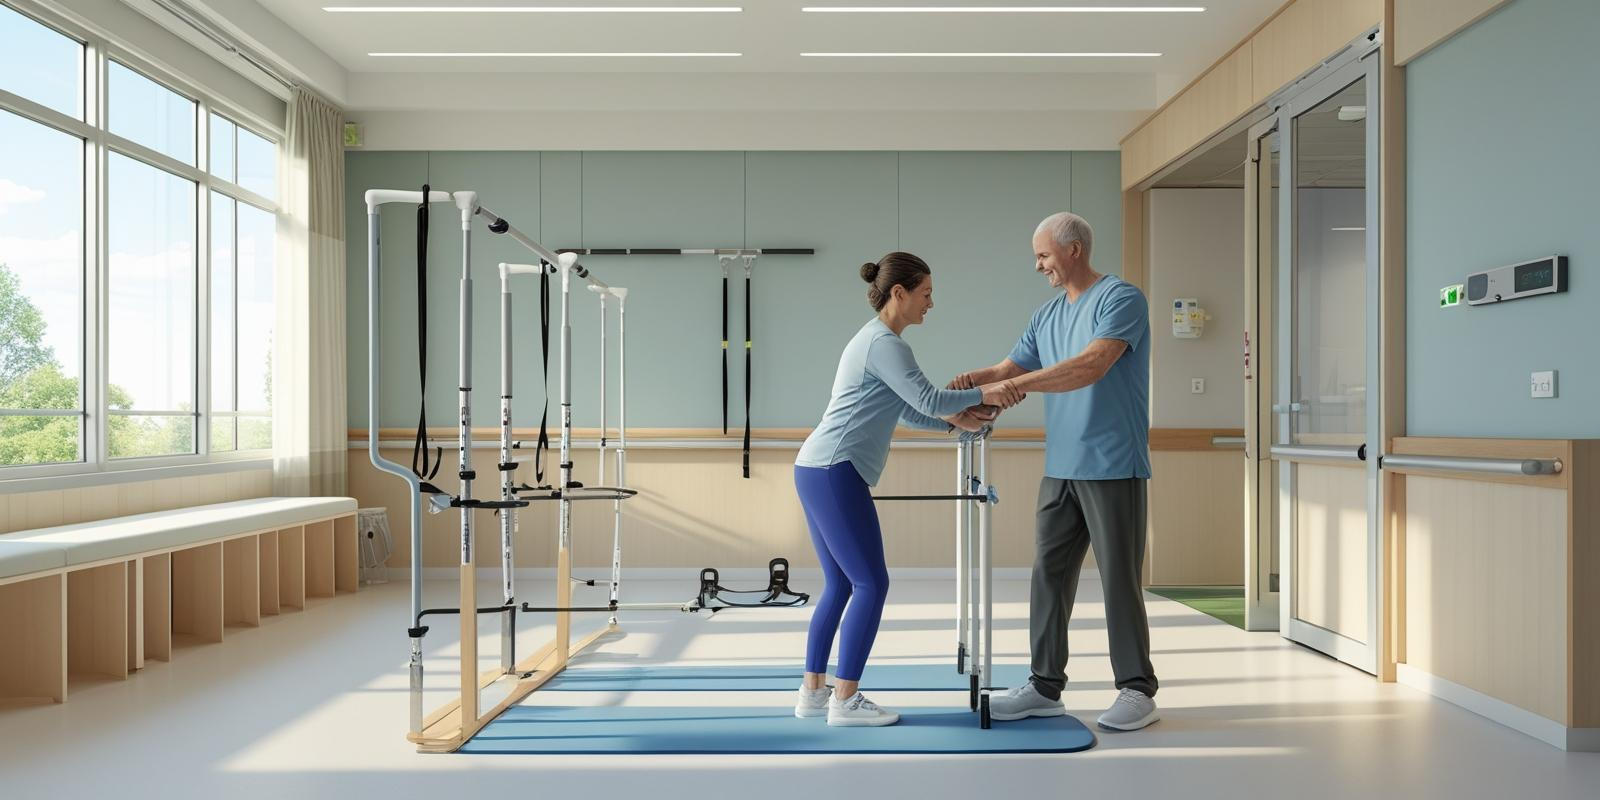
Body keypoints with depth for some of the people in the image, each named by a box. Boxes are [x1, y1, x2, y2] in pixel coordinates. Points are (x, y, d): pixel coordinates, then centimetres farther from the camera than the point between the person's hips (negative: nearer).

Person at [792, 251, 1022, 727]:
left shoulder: (874, 339, 22)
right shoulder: (884, 342, -10)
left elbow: (906, 410, 21)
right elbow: (928, 400, -17)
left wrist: (956, 421, 10)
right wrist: (983, 393, -6)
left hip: (817, 471, 10)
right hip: (835, 474, -10)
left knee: (839, 586, 13)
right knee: (871, 584, -5)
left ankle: (812, 692, 18)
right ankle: (846, 701, 1)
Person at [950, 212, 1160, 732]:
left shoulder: (1121, 299, -8)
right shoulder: (1046, 316, 16)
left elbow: (1092, 365, -21)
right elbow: (1013, 368, 13)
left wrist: (1021, 383, -24)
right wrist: (976, 379, -8)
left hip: (1112, 467, -7)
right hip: (1060, 469, 7)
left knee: (1119, 578, 0)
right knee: (1050, 575, 7)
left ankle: (1137, 690, 13)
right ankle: (1045, 687, 16)